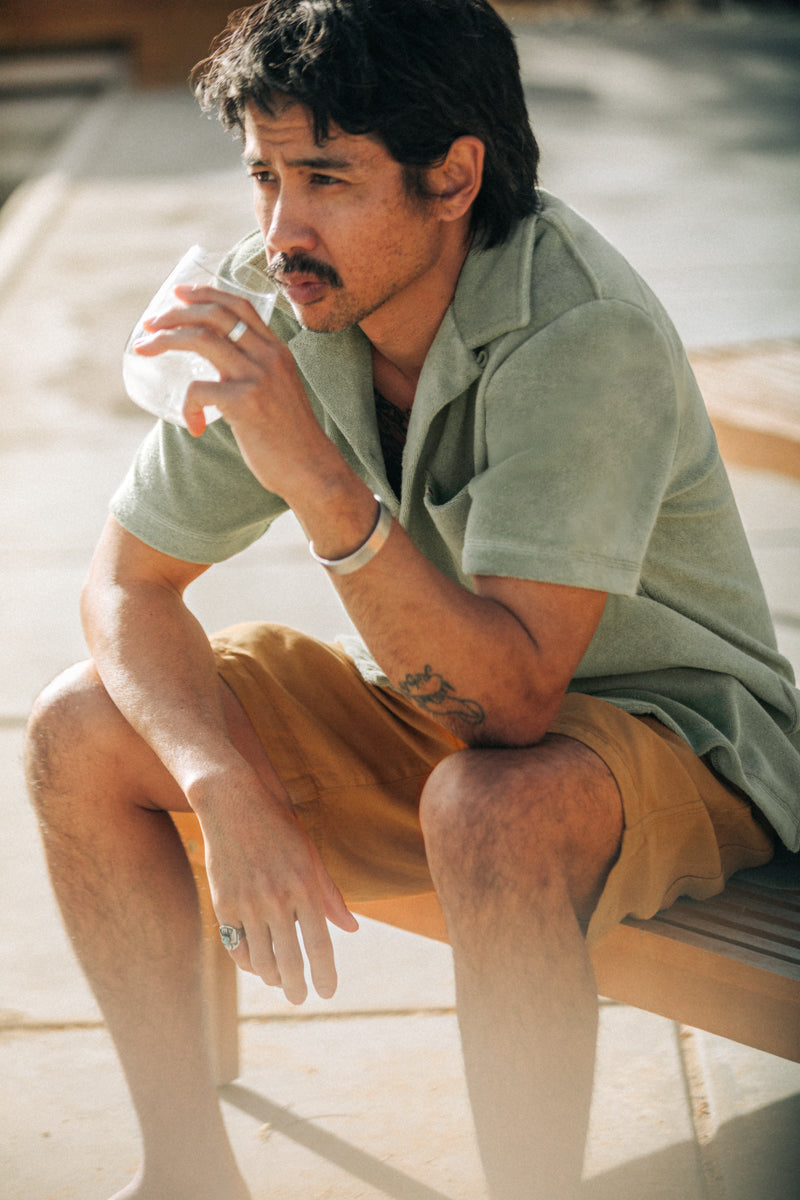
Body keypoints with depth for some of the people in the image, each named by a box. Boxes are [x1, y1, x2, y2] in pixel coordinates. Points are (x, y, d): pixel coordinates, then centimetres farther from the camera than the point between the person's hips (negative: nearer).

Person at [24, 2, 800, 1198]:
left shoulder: (585, 336, -30)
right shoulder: (275, 305, -11)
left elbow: (512, 697, -36)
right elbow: (127, 581, -4)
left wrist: (318, 479, -46)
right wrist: (234, 793, -20)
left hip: (675, 736, -6)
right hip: (435, 701, 7)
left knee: (490, 810, -40)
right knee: (80, 734, -5)